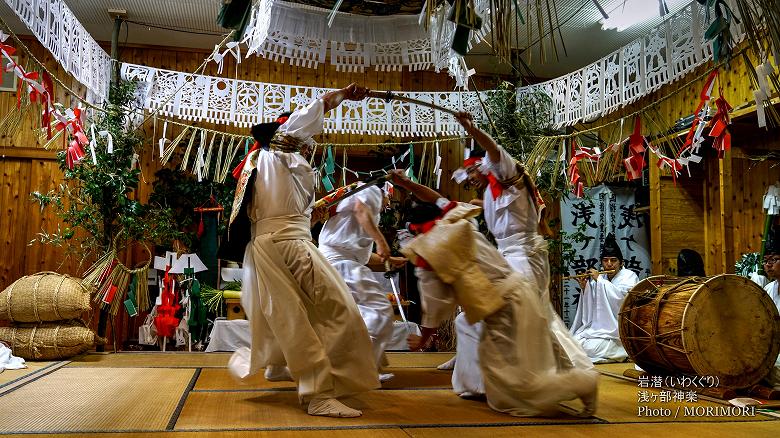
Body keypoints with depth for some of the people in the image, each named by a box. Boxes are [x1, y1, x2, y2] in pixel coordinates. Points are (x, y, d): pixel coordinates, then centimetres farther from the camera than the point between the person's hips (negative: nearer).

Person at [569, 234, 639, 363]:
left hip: (617, 331, -5)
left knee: (589, 348, -23)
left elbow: (620, 295, -23)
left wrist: (599, 279, -16)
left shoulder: (629, 276, -2)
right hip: (596, 327, 5)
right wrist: (584, 288, -2)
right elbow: (590, 307, 15)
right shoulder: (599, 279, 12)